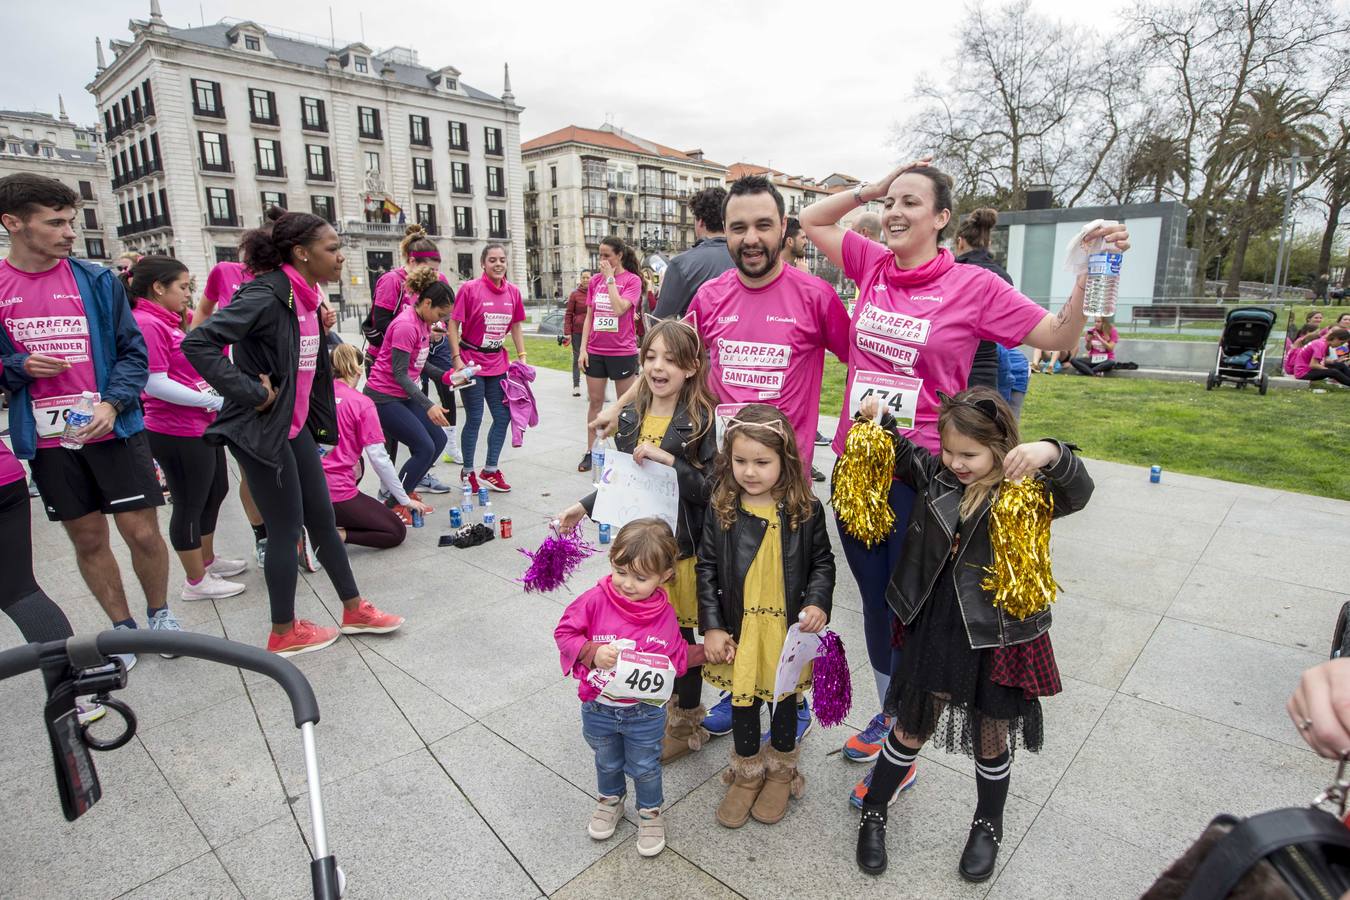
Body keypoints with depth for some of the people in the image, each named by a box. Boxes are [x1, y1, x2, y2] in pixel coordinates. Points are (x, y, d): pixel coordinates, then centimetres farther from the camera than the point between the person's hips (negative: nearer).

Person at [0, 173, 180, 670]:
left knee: (142, 533, 0)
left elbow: (132, 350, 1)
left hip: (114, 430, -1)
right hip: (48, 441, 2)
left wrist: (112, 404, -13)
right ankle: (122, 627, 28)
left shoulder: (97, 280, 0)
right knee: (88, 540, 12)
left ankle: (159, 613, 25)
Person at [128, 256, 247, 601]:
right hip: (178, 433, -10)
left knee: (216, 492, 21)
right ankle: (196, 582, 17)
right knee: (190, 504, 3)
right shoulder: (145, 323, -17)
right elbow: (154, 383, -23)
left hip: (202, 427, 10)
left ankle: (208, 560, 38)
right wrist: (212, 399, -21)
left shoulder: (169, 321, 13)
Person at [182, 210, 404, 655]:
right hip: (260, 431, -9)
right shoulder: (266, 296, -20)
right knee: (288, 528, 1)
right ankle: (284, 633, 20)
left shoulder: (305, 298, 7)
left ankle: (354, 610, 26)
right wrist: (252, 393, -23)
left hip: (296, 426, 9)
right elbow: (197, 342, -27)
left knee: (322, 518, 13)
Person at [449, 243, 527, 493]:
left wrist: (522, 357, 6)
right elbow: (454, 325, -9)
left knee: (504, 415, 8)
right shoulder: (470, 288, -10)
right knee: (474, 419, 2)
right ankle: (468, 472, 18)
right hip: (472, 363, -5)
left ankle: (490, 470, 22)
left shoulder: (513, 291, 3)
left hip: (497, 363, 5)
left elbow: (516, 327, 12)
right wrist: (457, 359, -15)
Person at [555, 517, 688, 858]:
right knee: (607, 762, 27)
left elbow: (676, 660, -3)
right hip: (597, 708, 1)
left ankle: (650, 812, 49)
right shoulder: (596, 600, -20)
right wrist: (592, 652, -30)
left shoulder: (664, 615, -15)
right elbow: (564, 633, -15)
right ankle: (610, 801, 57)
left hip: (645, 713, -1)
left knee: (644, 767, 21)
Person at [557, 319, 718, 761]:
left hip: (682, 548, -5)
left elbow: (713, 488, -19)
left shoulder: (702, 420, -14)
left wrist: (669, 460, -29)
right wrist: (586, 505, 7)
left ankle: (688, 721, 33)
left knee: (679, 634, 9)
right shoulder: (631, 417, 3)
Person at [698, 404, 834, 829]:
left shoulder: (805, 510, -12)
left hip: (787, 629, 0)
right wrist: (712, 626, -7)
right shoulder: (720, 509, -10)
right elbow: (706, 569, -4)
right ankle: (747, 773, 42)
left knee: (783, 699, 19)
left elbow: (823, 563, 0)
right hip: (738, 629, 1)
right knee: (743, 701, 16)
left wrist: (817, 604, -15)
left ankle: (781, 772, 45)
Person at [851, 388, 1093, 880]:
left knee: (991, 740, 20)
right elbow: (898, 452, 12)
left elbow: (1078, 491, -31)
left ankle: (988, 826, 47)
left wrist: (1051, 453, -49)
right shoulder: (936, 474, -3)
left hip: (1000, 638, -2)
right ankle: (873, 814, 37)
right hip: (935, 629, 2)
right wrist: (878, 419, -5)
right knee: (911, 728, 16)